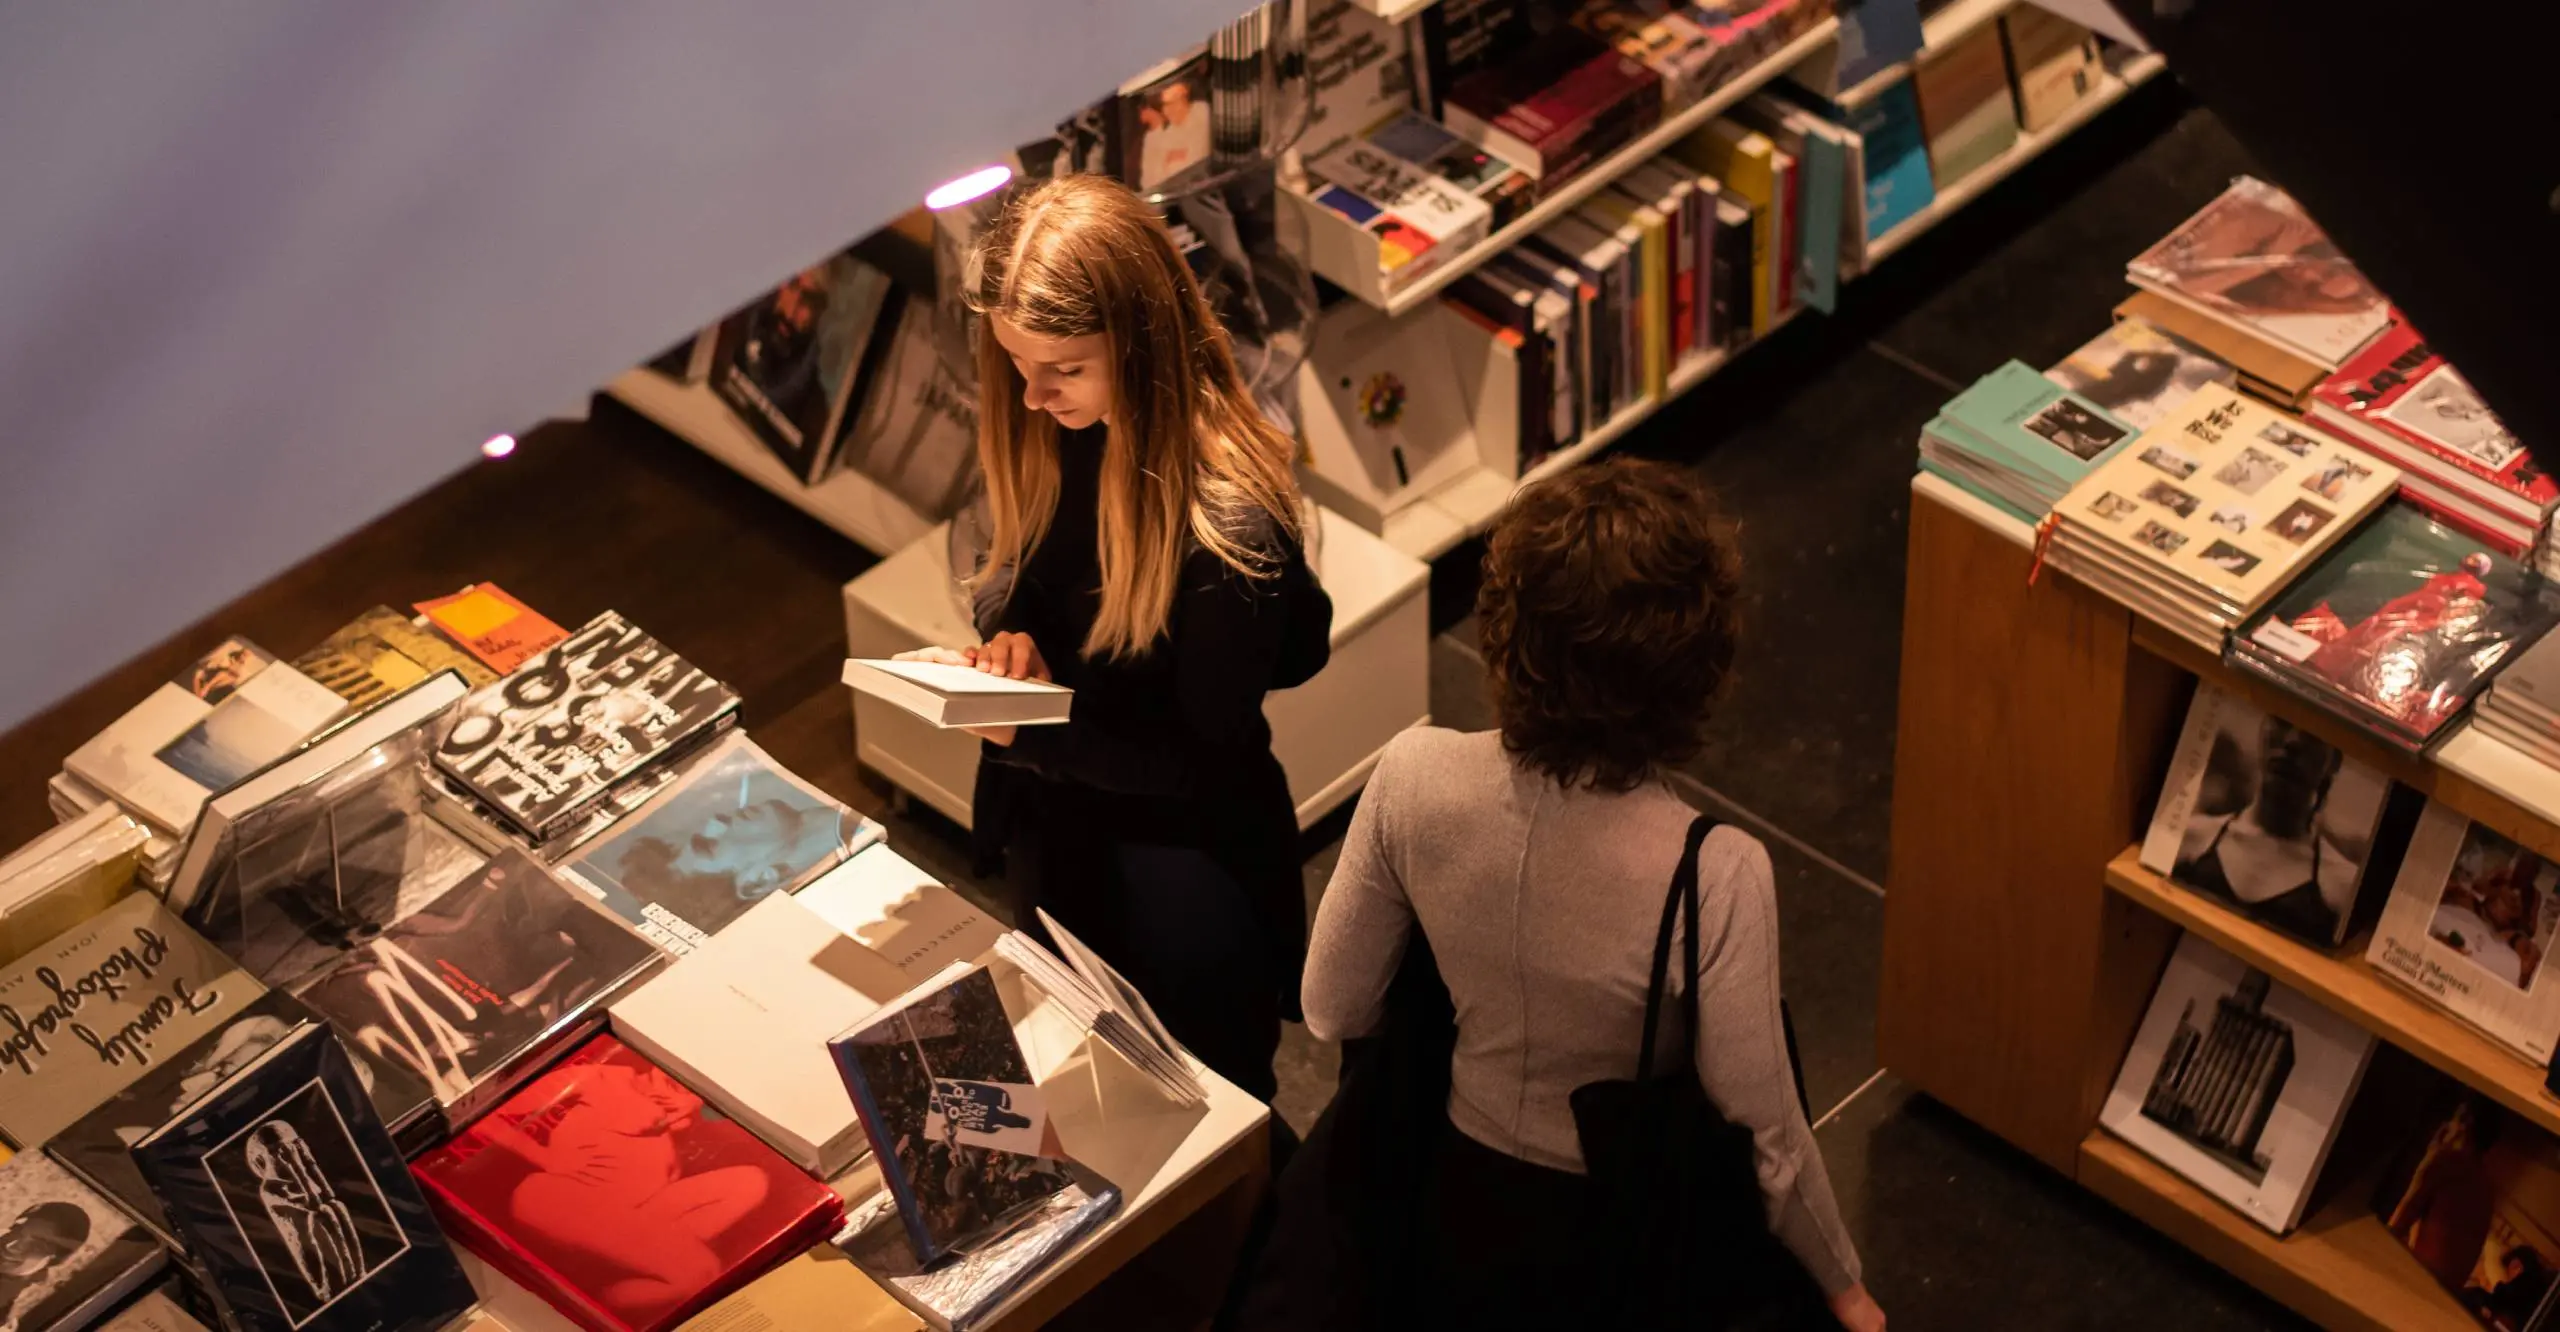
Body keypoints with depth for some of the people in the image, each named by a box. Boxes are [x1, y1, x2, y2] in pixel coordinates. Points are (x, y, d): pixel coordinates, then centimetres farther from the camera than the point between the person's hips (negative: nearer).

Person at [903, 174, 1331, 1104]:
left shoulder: (1226, 521, -32)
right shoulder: (1054, 436, -13)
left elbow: (1205, 758, -23)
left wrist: (1029, 735, -32)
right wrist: (1015, 647, -17)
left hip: (1183, 851, -7)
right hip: (1053, 829, 7)